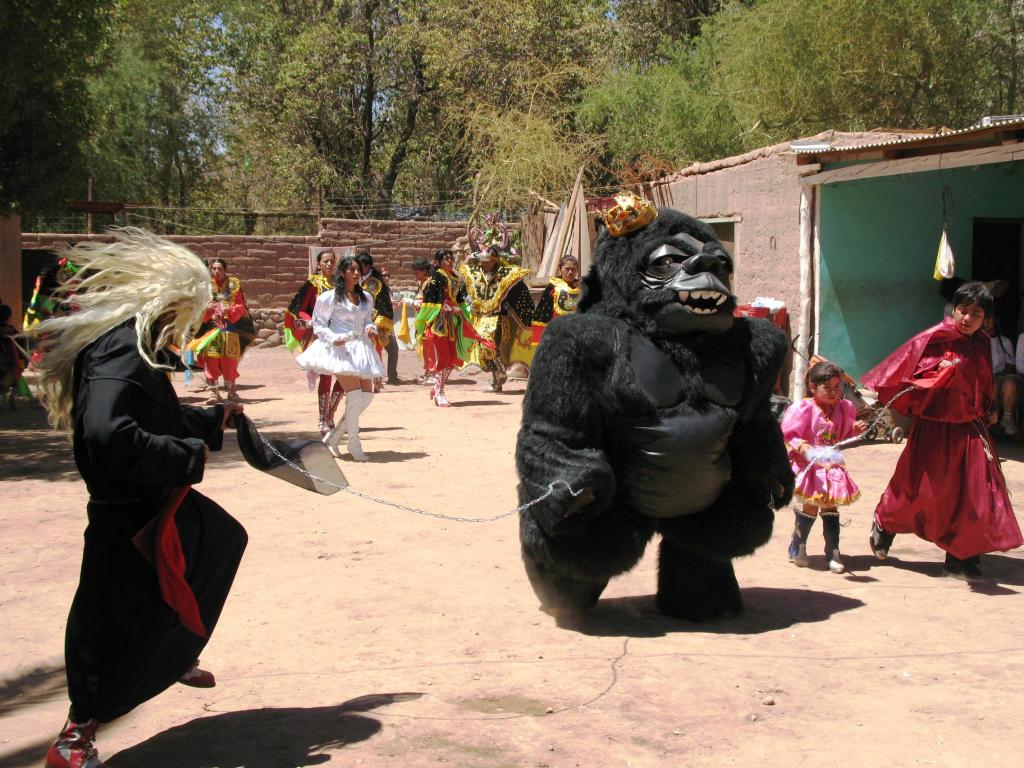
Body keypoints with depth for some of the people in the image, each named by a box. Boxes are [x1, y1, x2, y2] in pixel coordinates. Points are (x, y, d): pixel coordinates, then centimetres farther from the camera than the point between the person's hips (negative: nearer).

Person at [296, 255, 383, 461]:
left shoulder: (366, 298, 14)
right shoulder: (329, 297, -4)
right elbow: (318, 325, -1)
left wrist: (370, 328, 2)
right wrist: (333, 338, -17)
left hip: (361, 348, 7)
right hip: (339, 349, -7)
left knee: (367, 394, 2)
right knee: (354, 394, -16)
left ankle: (333, 436, 17)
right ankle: (354, 445, -3)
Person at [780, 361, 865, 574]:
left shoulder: (843, 408, 6)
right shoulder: (804, 408, -14)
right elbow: (789, 435, -14)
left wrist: (854, 429, 1)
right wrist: (804, 449, -28)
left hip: (832, 466, 5)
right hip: (808, 466, -5)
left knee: (830, 506, 4)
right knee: (810, 506, -3)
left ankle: (833, 552, 12)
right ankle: (797, 548, 18)